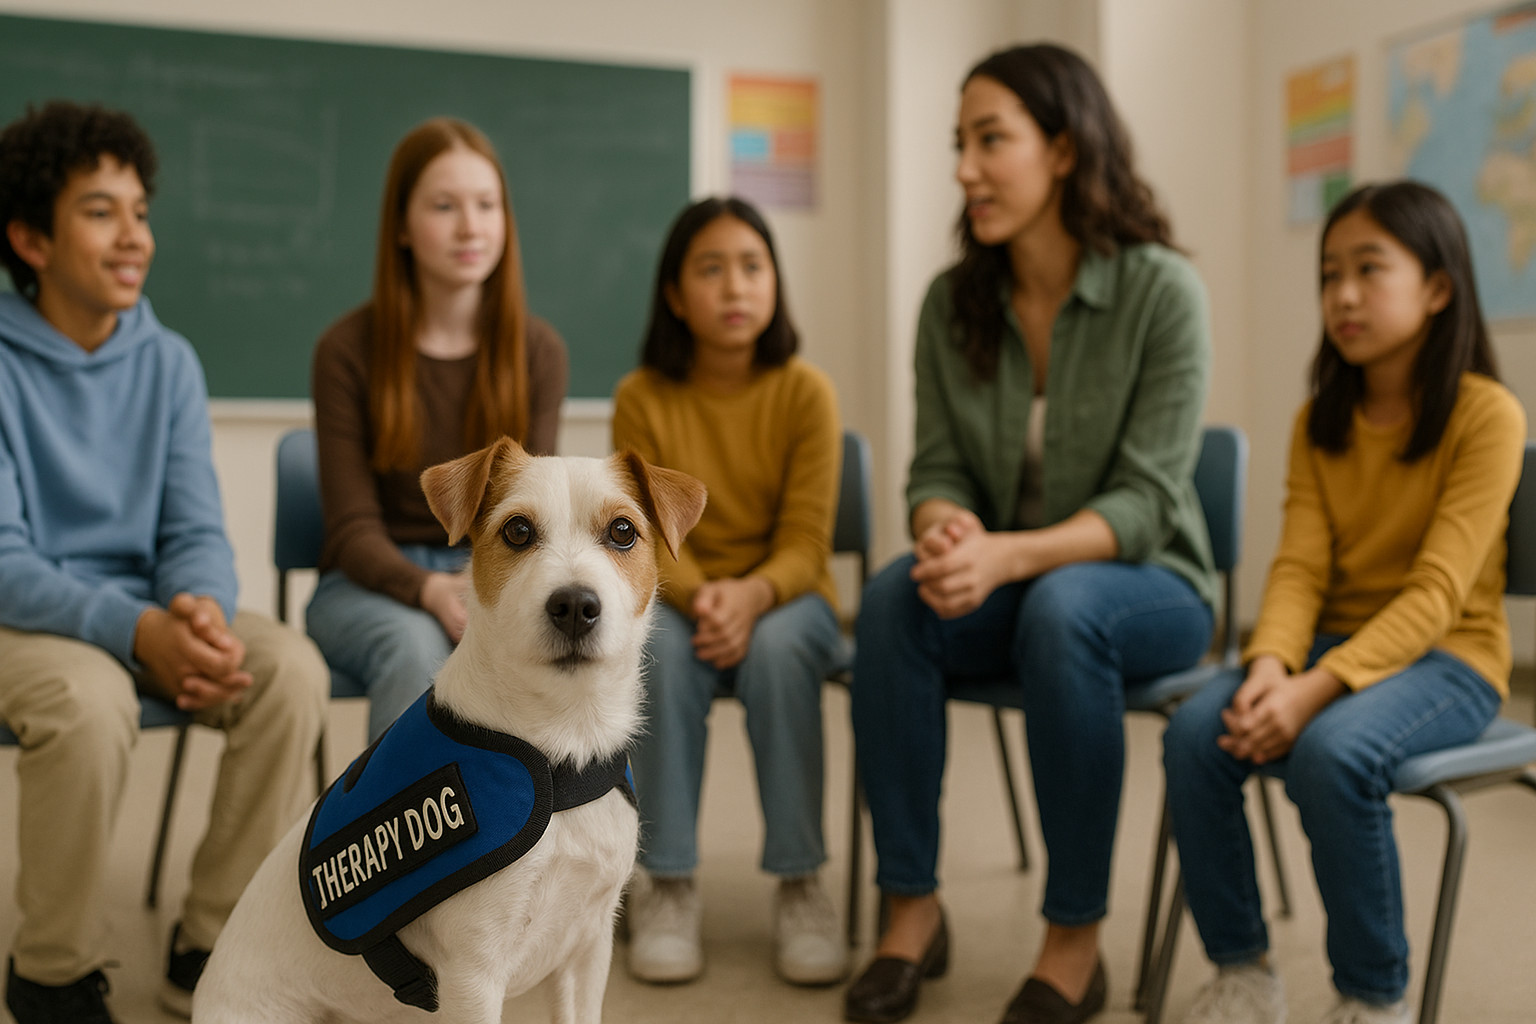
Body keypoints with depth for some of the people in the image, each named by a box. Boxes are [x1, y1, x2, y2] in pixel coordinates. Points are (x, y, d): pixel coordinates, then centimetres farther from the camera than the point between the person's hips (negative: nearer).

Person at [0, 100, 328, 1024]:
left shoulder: (169, 361, 3)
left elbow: (196, 531, 0)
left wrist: (200, 609, -25)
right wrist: (135, 630, -33)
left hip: (147, 609, 4)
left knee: (292, 668, -23)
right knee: (90, 702, -36)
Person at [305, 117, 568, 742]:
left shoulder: (538, 352, 2)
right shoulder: (347, 350, -6)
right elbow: (355, 528, -10)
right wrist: (431, 590, -30)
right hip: (369, 583, -2)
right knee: (417, 648, -36)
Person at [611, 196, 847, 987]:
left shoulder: (805, 392, -8)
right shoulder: (641, 398, -5)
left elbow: (805, 542, -12)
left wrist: (752, 596, -32)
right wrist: (700, 596, -29)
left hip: (783, 597, 0)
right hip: (677, 595, 1)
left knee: (777, 648, -34)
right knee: (661, 646, -33)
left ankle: (799, 884, -21)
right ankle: (667, 884, -21)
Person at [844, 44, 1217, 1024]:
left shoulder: (1163, 291, -13)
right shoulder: (953, 301, 0)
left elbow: (1145, 500, -18)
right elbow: (936, 468, -1)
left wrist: (1009, 554, -35)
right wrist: (948, 531, -26)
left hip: (1146, 584, -3)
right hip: (1004, 583, 4)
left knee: (1061, 608, -36)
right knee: (893, 597, -28)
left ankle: (1076, 940, -21)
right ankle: (912, 908, -17)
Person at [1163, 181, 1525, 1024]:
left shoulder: (1487, 414, -10)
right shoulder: (1319, 421, 8)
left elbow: (1437, 591, -19)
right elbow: (1299, 567, -2)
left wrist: (1316, 689, -30)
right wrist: (1270, 664, -23)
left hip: (1447, 656, -5)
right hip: (1334, 641, 5)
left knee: (1332, 751, -35)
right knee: (1195, 732, -22)